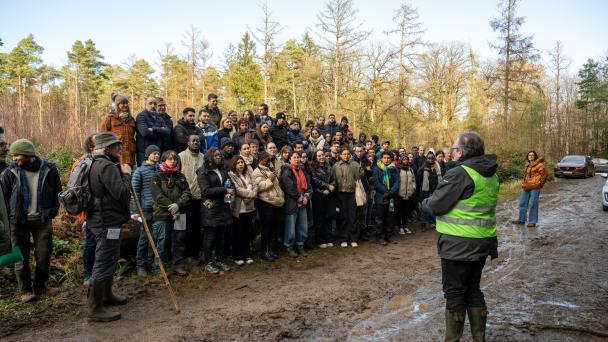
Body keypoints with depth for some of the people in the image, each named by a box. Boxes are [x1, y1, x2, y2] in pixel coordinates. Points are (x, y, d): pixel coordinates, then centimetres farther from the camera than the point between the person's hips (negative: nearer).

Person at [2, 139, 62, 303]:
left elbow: (57, 193, 7)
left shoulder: (49, 170, -3)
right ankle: (25, 290, 18)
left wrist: (51, 212, -1)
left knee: (44, 256, 5)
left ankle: (40, 287, 24)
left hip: (42, 221, 0)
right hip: (19, 222, 0)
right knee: (21, 257, 5)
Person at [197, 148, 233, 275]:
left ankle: (219, 261, 22)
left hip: (223, 207, 6)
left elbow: (228, 184, 28)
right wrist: (225, 190, -19)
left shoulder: (222, 171, 14)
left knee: (220, 236, 11)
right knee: (210, 237, 0)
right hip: (210, 208, -6)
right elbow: (206, 190, -16)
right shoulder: (203, 172, -6)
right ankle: (207, 263, 11)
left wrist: (230, 191, 5)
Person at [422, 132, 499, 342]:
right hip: (483, 242, 8)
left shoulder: (460, 173, -19)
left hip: (458, 245, -8)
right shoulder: (491, 175, 9)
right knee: (473, 289, 20)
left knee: (454, 292, 5)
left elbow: (435, 205, -19)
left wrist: (425, 203, 1)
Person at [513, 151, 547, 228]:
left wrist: (540, 184, -1)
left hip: (534, 187, -7)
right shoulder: (527, 165, 15)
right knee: (522, 203, 11)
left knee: (533, 204, -3)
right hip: (525, 187, 8)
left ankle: (533, 221, 5)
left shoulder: (539, 165, -6)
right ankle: (521, 219, 22)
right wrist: (524, 184, 16)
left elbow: (544, 174, -5)